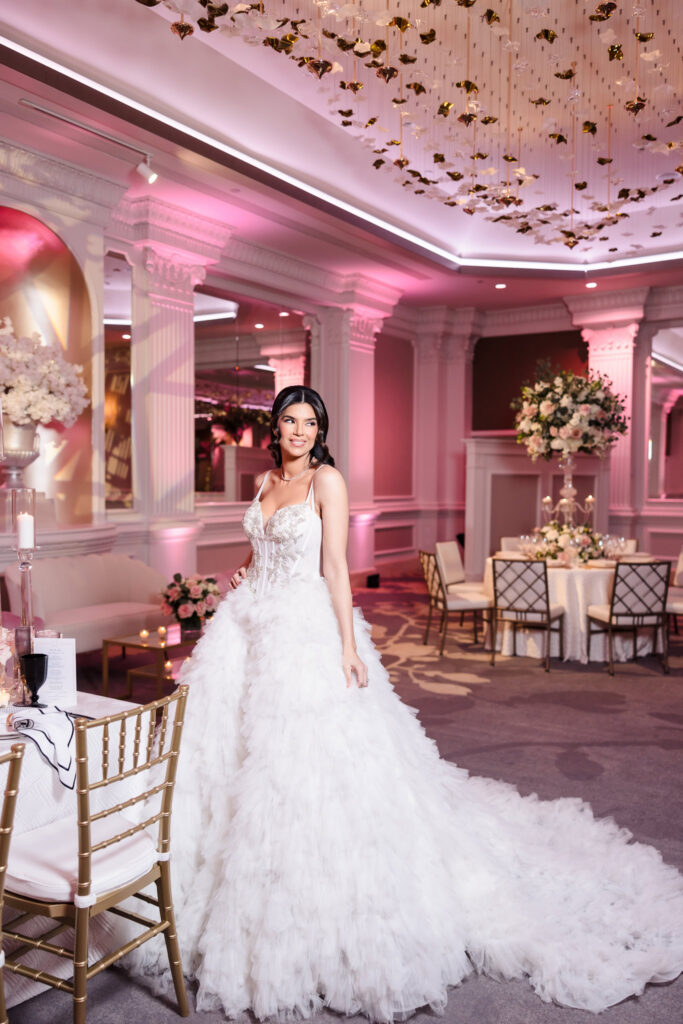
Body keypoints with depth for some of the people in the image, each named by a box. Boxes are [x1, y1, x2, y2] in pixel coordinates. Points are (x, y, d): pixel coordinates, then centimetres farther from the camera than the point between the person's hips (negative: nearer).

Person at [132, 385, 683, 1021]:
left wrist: (348, 646, -17)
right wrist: (242, 577, 6)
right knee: (233, 745, 9)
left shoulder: (327, 480, -7)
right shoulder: (265, 481, 12)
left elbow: (335, 567, -13)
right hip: (250, 624, 7)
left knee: (309, 758, -4)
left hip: (306, 628, -7)